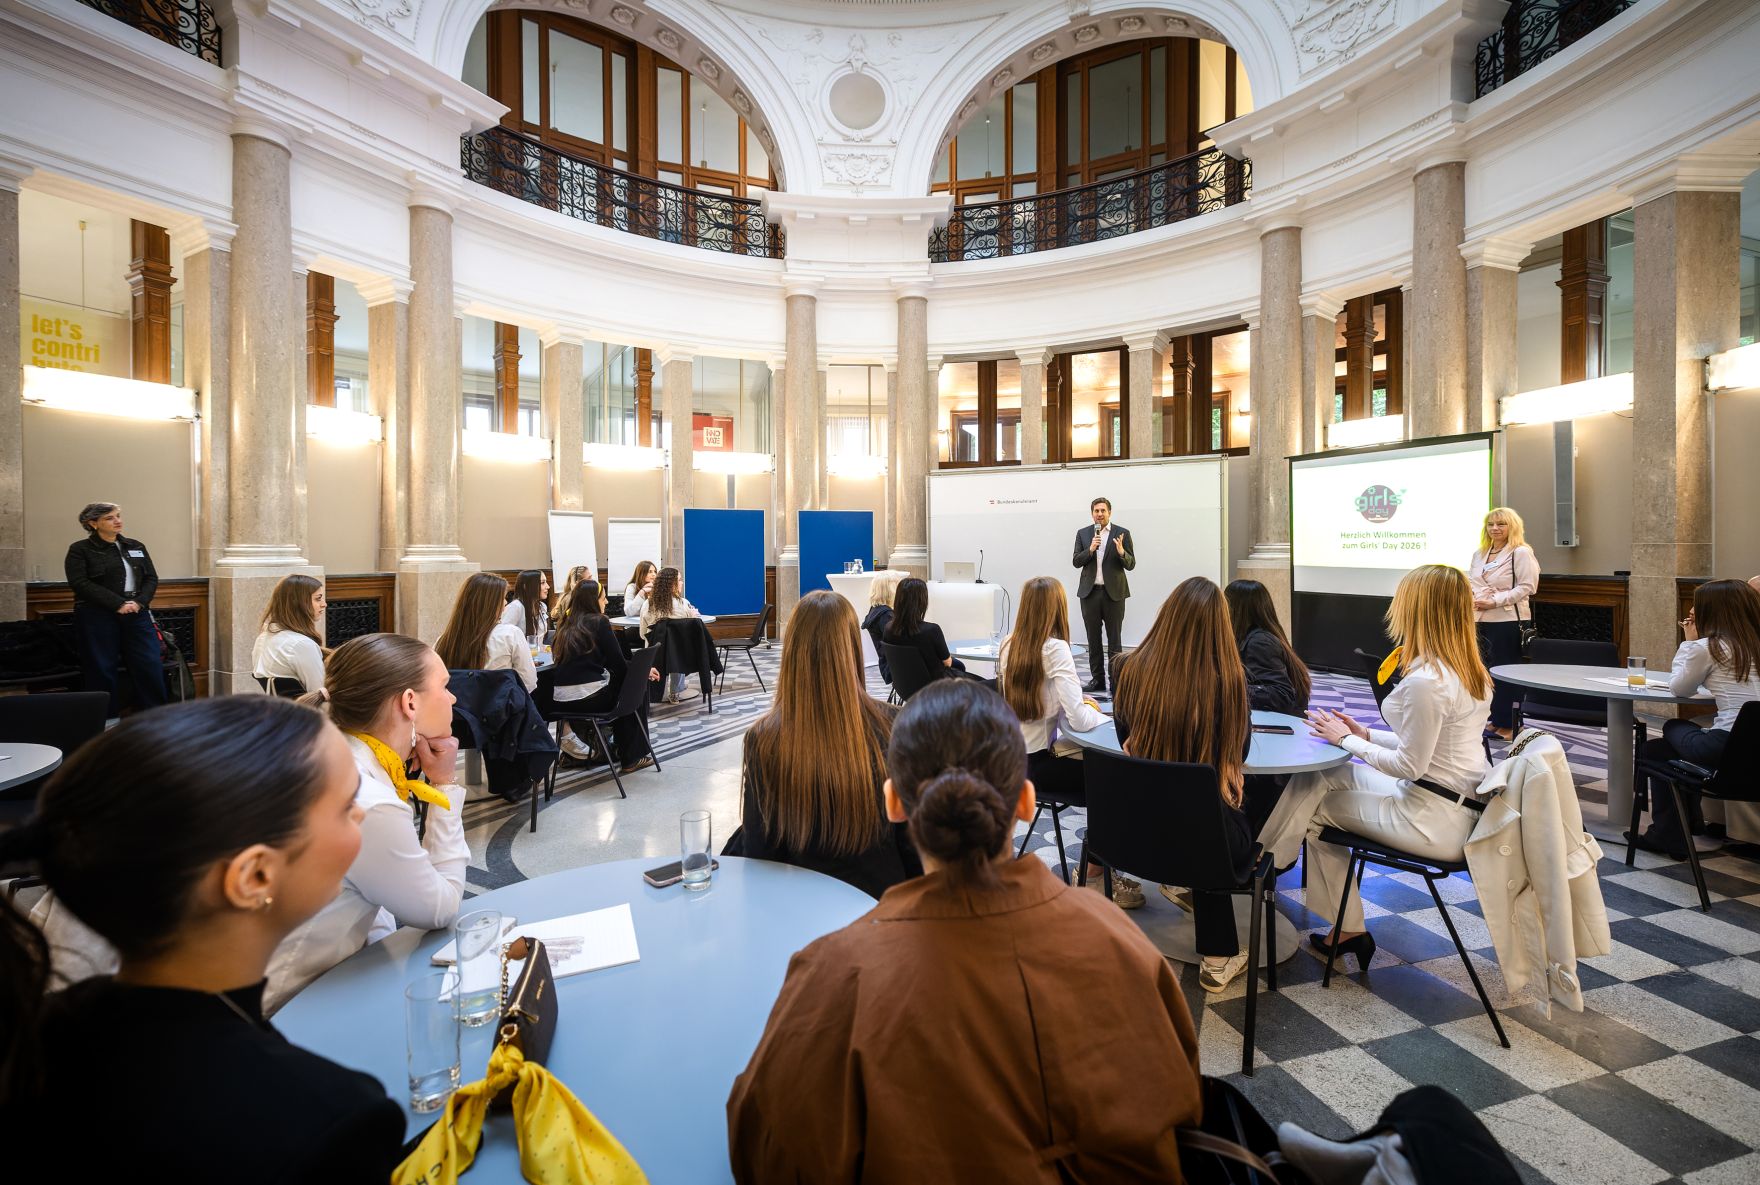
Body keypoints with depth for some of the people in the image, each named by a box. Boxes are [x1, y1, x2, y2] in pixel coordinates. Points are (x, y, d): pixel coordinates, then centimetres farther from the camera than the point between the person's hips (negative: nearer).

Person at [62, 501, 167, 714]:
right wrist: (118, 604, -18)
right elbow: (81, 583, -10)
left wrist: (139, 602, -8)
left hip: (137, 615, 3)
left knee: (151, 666, -4)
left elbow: (151, 578, 10)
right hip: (98, 618, -3)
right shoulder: (80, 550, 2)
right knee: (101, 671, 1)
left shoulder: (136, 546, 15)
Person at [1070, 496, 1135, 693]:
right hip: (1090, 592, 2)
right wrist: (1090, 549, -15)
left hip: (1114, 592, -2)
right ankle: (1097, 678, 16)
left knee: (1114, 639, 2)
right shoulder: (1083, 534, 7)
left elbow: (1131, 564, -2)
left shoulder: (1122, 534, 0)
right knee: (1093, 638, 8)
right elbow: (1076, 562, 2)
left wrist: (1121, 552, -23)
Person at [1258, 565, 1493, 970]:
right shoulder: (1469, 669, 6)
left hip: (1435, 820, -9)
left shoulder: (1425, 680, -24)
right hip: (1463, 802, 9)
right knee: (1317, 777, 9)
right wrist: (1365, 735, 10)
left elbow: (1410, 766, -20)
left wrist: (1346, 740, -9)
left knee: (1314, 806, 3)